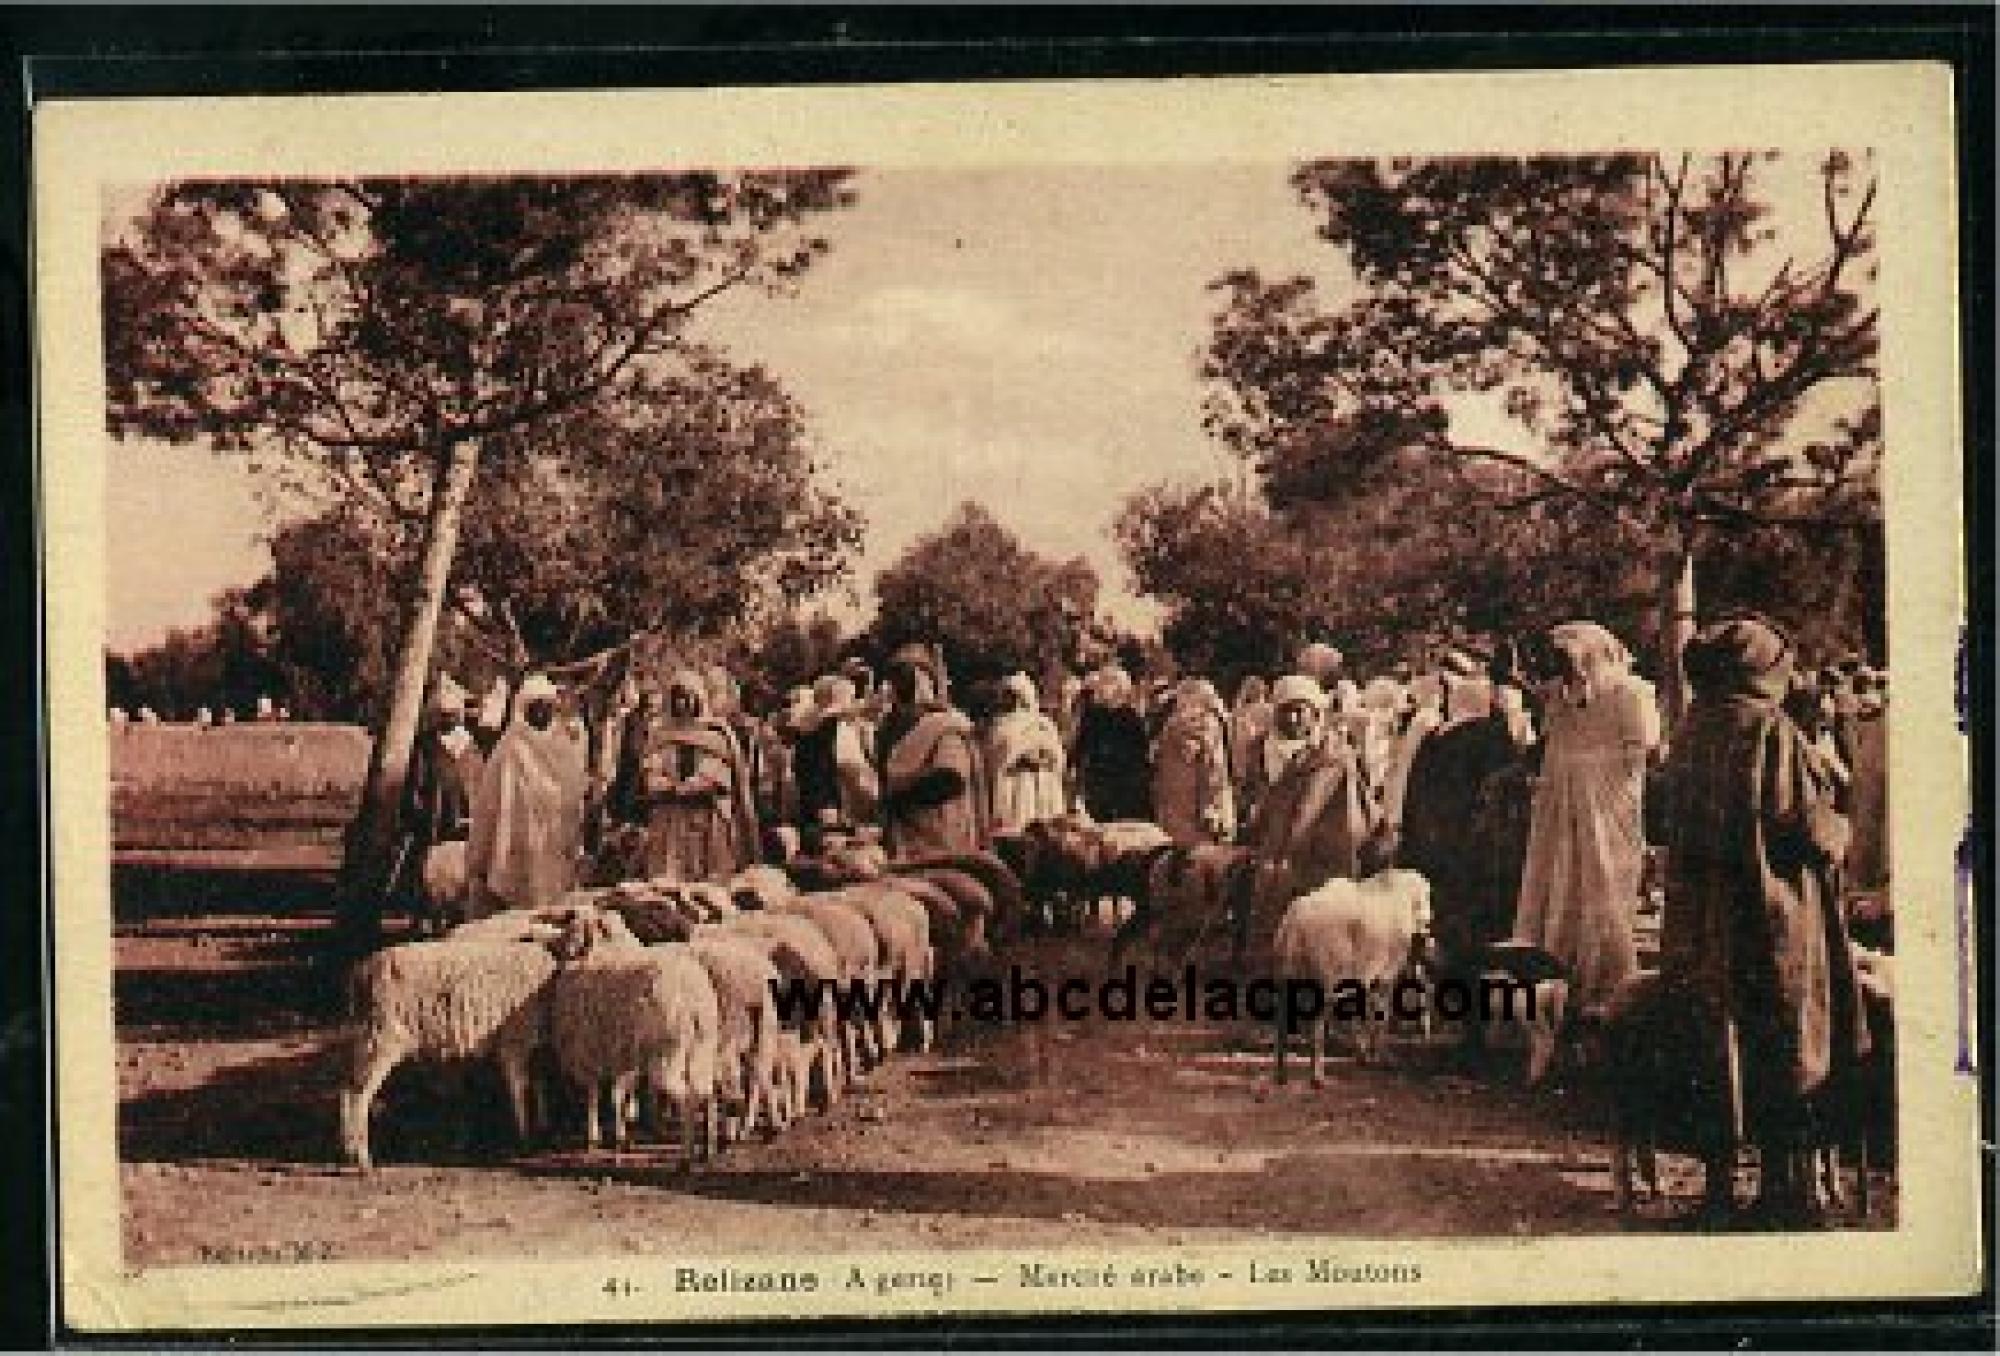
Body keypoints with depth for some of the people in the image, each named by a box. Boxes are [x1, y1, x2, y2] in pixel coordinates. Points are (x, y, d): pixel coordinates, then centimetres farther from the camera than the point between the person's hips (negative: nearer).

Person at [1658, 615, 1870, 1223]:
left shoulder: (1689, 735, 4)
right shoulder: (1773, 733, -14)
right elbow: (1811, 828, -14)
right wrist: (1837, 830, 8)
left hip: (1700, 924, 5)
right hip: (1774, 922, -5)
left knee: (1716, 1059, 10)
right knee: (1782, 1058, 4)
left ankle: (1719, 1183, 13)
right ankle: (1784, 1188, 6)